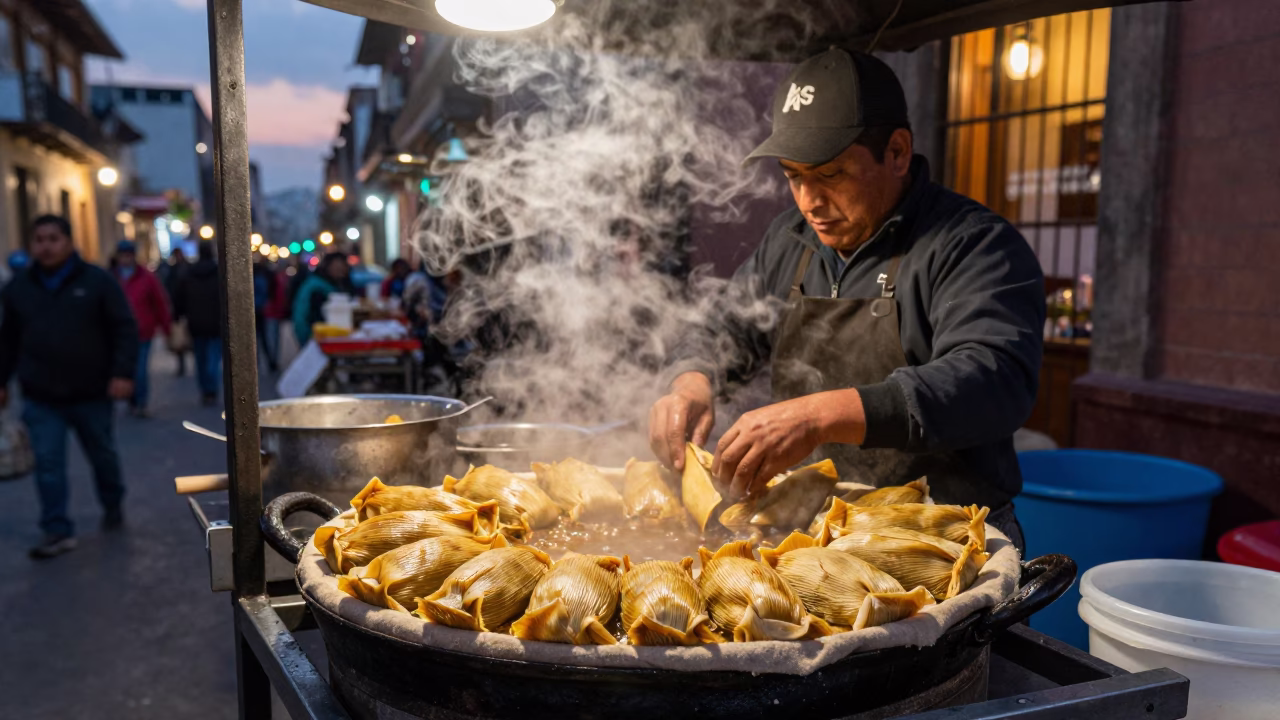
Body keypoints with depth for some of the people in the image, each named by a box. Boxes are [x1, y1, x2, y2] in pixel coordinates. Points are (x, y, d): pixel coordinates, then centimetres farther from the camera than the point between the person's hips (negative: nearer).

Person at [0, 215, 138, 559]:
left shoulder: (97, 281, -5)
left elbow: (125, 329, -7)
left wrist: (123, 373, -16)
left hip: (91, 393, -2)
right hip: (40, 398, 2)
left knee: (103, 456, 14)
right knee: (48, 465, -1)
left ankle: (113, 507, 37)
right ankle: (58, 531, 6)